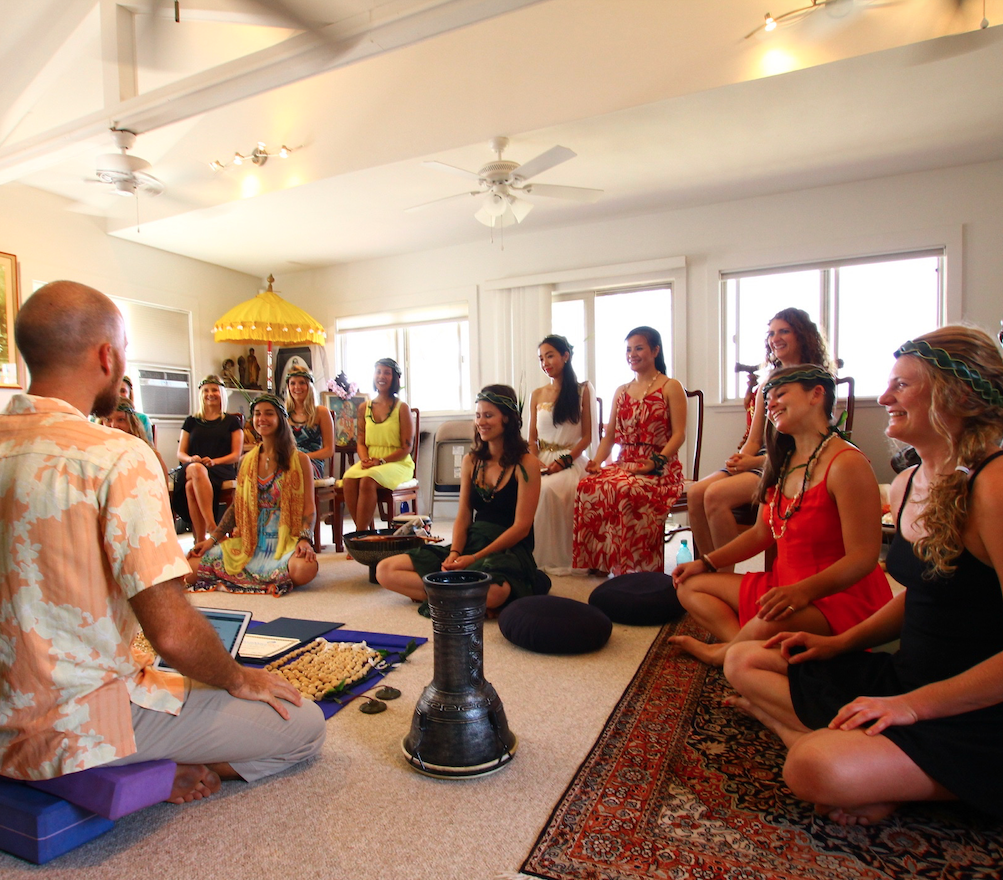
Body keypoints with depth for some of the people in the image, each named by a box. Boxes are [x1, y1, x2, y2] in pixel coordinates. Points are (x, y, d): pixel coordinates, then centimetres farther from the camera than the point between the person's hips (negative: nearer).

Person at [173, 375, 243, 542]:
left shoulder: (231, 421, 16)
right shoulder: (191, 421, 23)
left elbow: (236, 454, 7)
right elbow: (180, 453, 18)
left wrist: (214, 461, -13)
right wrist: (192, 459, -7)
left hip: (221, 470, -2)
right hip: (191, 468, 2)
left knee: (191, 486, -37)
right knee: (197, 469, -39)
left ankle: (200, 540, -41)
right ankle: (213, 528, -48)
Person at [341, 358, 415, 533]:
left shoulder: (401, 408, -2)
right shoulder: (364, 407, 13)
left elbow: (406, 448, -5)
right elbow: (360, 442, 14)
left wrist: (380, 461, -15)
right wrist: (365, 459, -8)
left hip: (397, 463, -4)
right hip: (370, 462, 4)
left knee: (367, 481, -32)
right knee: (348, 479, -27)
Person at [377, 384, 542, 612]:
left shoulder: (526, 464, -6)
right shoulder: (471, 460, 11)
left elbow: (521, 527, -10)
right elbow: (463, 517, 10)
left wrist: (474, 558, -15)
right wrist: (454, 554, -9)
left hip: (509, 551, -6)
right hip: (471, 543, 6)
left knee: (489, 593, -43)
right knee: (385, 570, -8)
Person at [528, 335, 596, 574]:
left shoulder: (582, 390, 5)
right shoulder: (537, 395, 16)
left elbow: (587, 436, 0)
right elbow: (532, 438, 14)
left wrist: (564, 461, -14)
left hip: (570, 461, -4)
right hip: (542, 461, 4)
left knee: (547, 489, -34)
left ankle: (554, 559, -21)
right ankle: (532, 554, -15)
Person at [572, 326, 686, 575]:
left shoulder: (671, 387, 4)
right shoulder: (621, 392, 21)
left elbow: (679, 434, -6)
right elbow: (609, 435, 15)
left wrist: (656, 461, -21)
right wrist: (597, 461, -4)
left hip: (661, 469, -5)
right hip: (624, 464, 5)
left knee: (626, 490, -37)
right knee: (588, 486, -26)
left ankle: (636, 569, -25)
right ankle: (601, 561, -18)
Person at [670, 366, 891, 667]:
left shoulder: (846, 464, -18)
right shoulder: (781, 461, 9)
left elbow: (864, 557, -22)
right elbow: (762, 532, 16)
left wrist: (802, 591, -35)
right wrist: (706, 563, 11)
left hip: (842, 598, -9)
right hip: (783, 586, 9)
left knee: (770, 625, -39)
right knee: (689, 586, 6)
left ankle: (719, 653, -7)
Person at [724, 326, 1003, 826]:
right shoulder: (906, 485, 5)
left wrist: (913, 705, -22)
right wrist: (840, 643, 9)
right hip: (903, 679, 8)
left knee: (816, 771, -29)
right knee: (744, 662, 6)